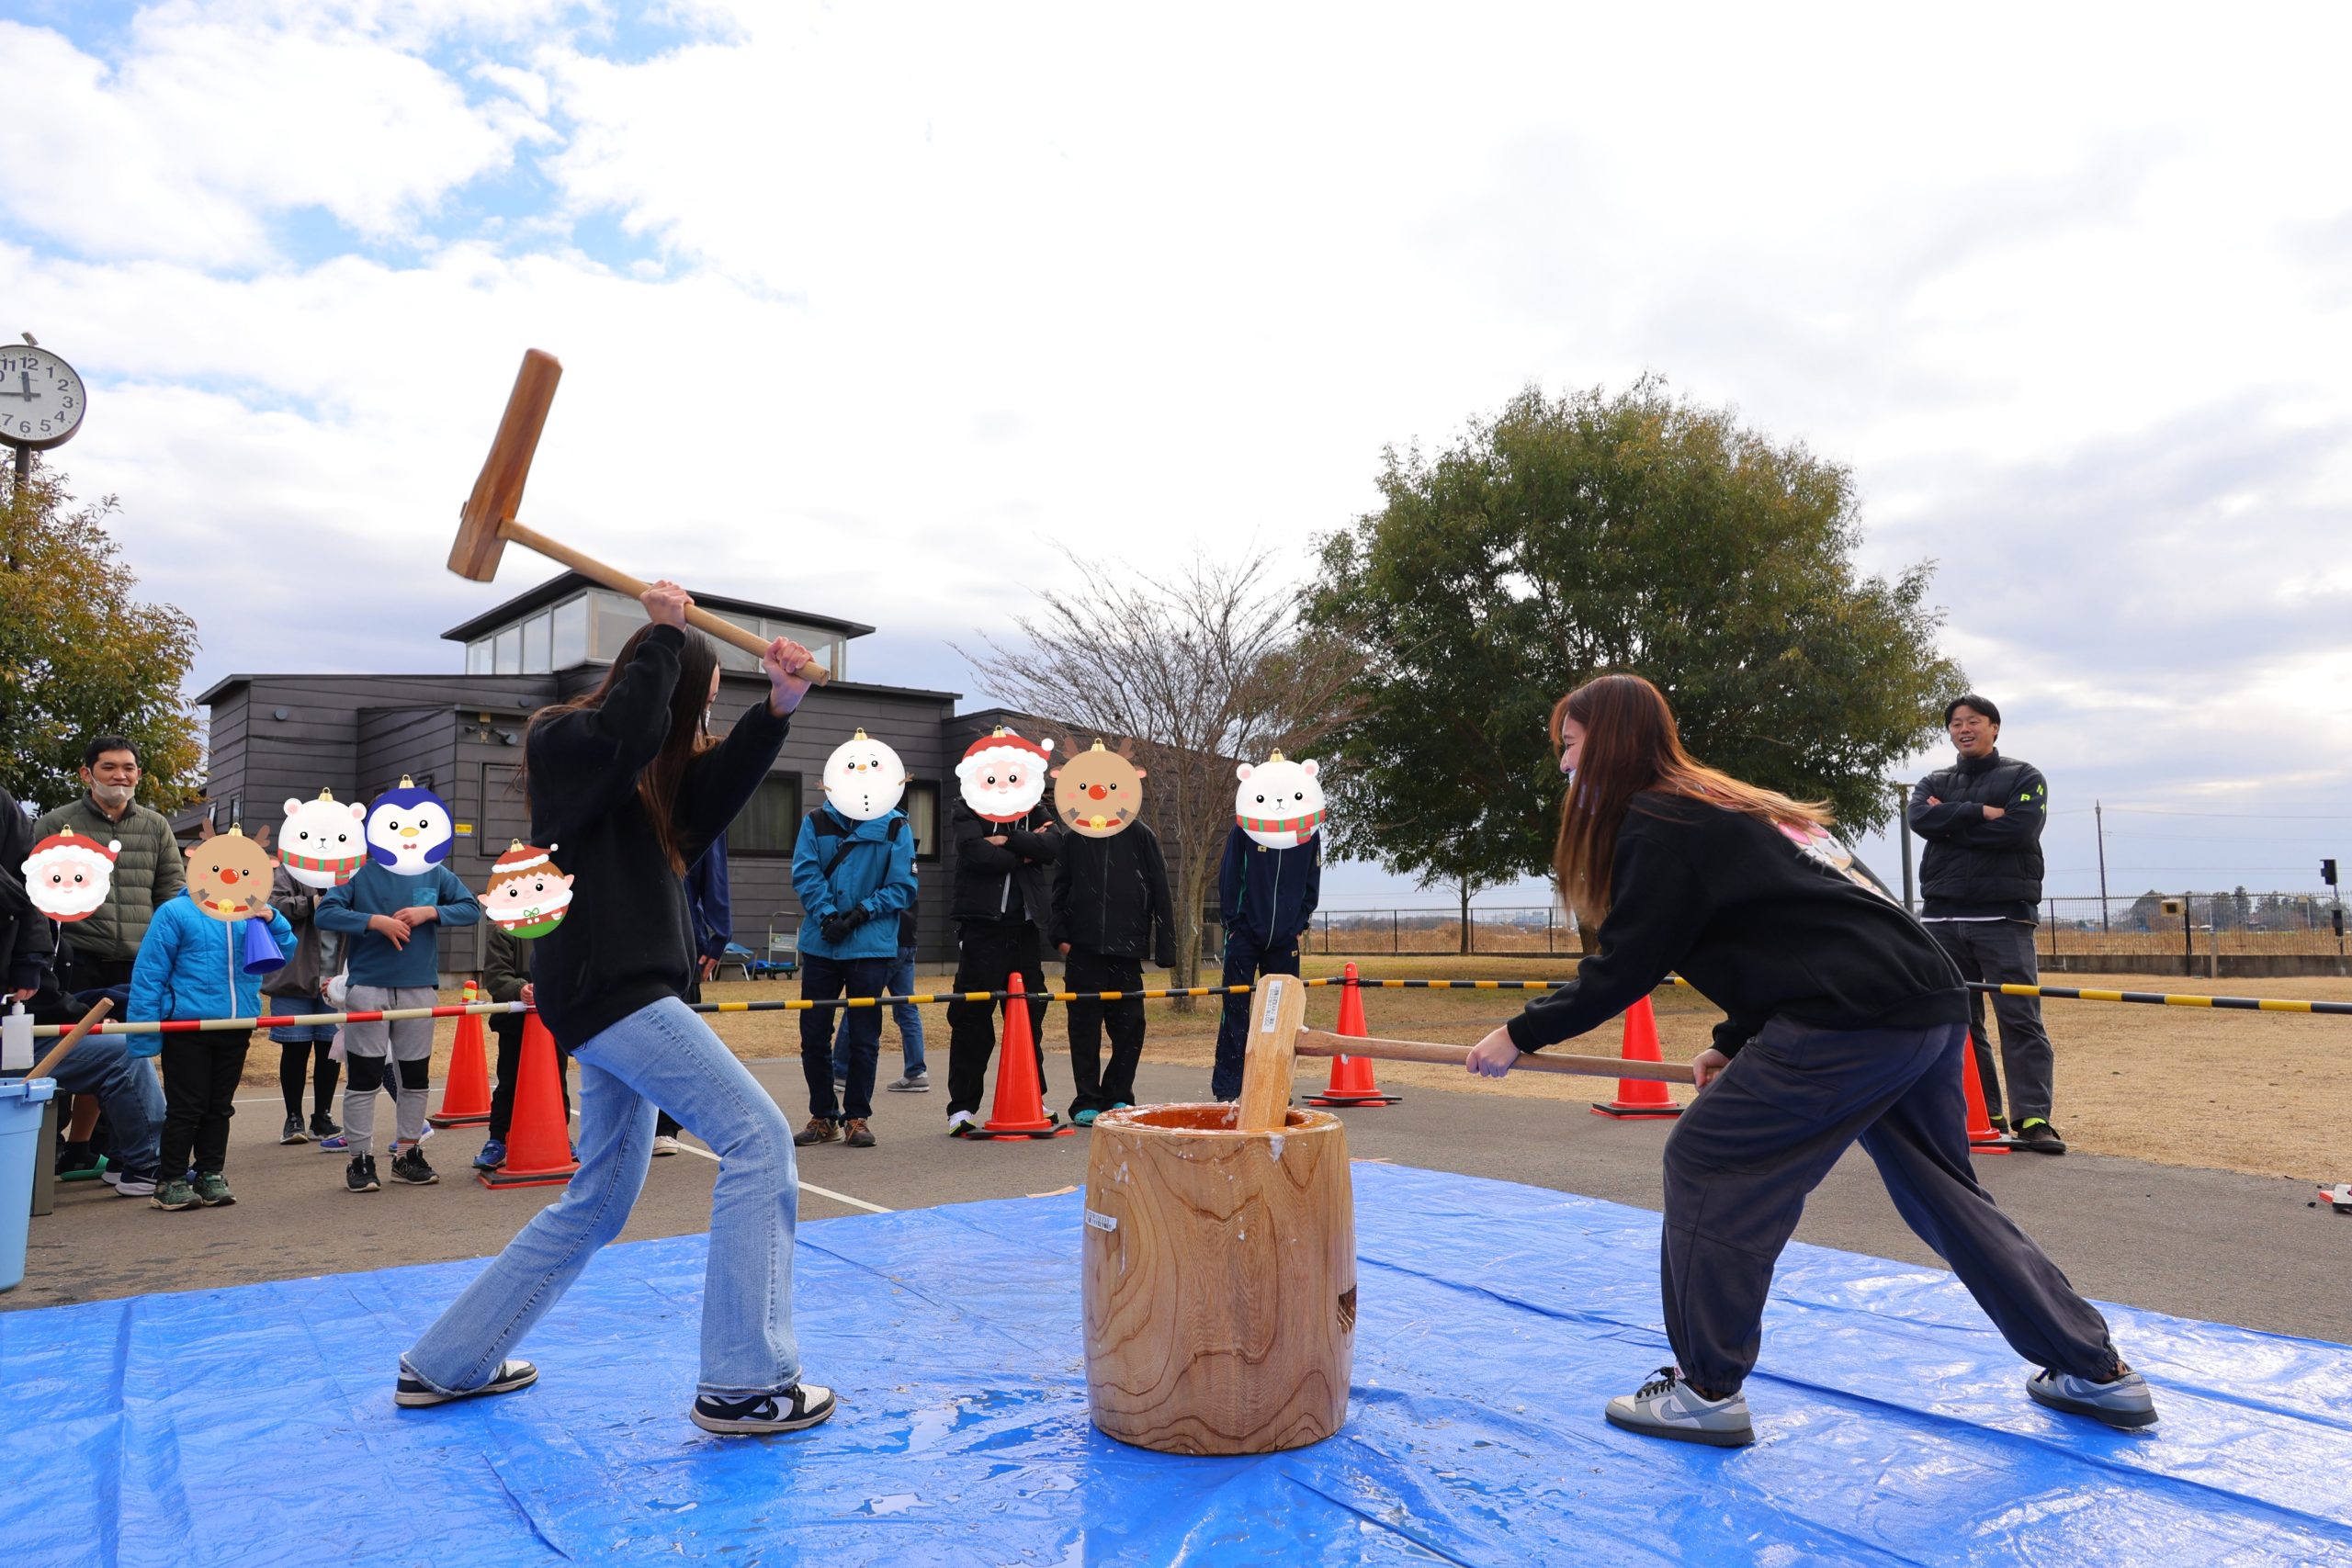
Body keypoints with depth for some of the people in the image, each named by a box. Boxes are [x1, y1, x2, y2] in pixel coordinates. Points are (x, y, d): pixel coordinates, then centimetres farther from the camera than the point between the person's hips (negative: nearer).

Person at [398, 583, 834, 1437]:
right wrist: (664, 635, -16)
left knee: (597, 1203, 17)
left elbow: (713, 788, 8)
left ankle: (445, 1364, 28)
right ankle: (745, 1383, -12)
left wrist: (777, 707, -6)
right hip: (611, 989, -10)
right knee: (756, 1139, -13)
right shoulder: (564, 740, -6)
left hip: (619, 993, 10)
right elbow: (629, 732, -27)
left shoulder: (651, 770, 19)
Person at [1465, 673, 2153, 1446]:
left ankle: (1707, 1391, 7)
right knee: (1939, 1190, 23)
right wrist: (1732, 1044, 21)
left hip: (1852, 1019, -10)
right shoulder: (1725, 805, 22)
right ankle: (2095, 1370, 33)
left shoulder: (1657, 824, -6)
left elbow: (1625, 968, -7)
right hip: (1931, 1003, 10)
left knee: (1706, 1164, 0)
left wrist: (1521, 1034, 2)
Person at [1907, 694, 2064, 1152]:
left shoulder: (2024, 777, 9)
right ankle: (1983, 1115, 13)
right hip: (1942, 917, 4)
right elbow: (1920, 819, -5)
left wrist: (1951, 824, -6)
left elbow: (2019, 828, -11)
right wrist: (1982, 812, -12)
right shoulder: (1935, 783, 18)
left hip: (2004, 917, -3)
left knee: (2021, 1019, -8)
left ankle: (2033, 1118, -7)